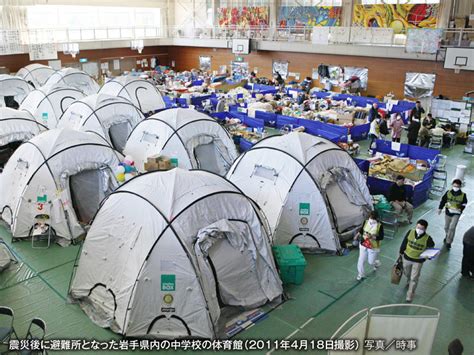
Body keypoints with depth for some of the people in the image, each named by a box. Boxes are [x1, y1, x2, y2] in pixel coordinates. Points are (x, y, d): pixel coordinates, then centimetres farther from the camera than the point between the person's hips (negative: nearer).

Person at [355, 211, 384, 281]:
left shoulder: (379, 226, -19)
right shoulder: (366, 222, -8)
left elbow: (381, 237, -17)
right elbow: (361, 230, 10)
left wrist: (372, 237, -31)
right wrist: (357, 235, -4)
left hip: (373, 247, -3)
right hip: (363, 245, 3)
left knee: (371, 262, 10)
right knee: (361, 260, 8)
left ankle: (377, 263, 47)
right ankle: (361, 274, 29)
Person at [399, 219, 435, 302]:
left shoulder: (428, 239, -23)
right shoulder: (410, 232, -17)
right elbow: (404, 243, -2)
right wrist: (401, 252, 8)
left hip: (418, 261, -3)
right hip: (407, 258, 3)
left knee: (414, 279, 3)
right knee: (407, 273, 27)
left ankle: (410, 295, 20)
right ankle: (408, 281, 61)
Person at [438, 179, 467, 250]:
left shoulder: (463, 195, -7)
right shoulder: (448, 193, -4)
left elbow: (464, 204, 0)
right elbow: (443, 200, 6)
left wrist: (460, 209, -19)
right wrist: (440, 208, 5)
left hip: (456, 214, -3)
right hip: (448, 213, 3)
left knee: (452, 228, -14)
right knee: (446, 227, 18)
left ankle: (448, 242, -6)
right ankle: (448, 237, 47)